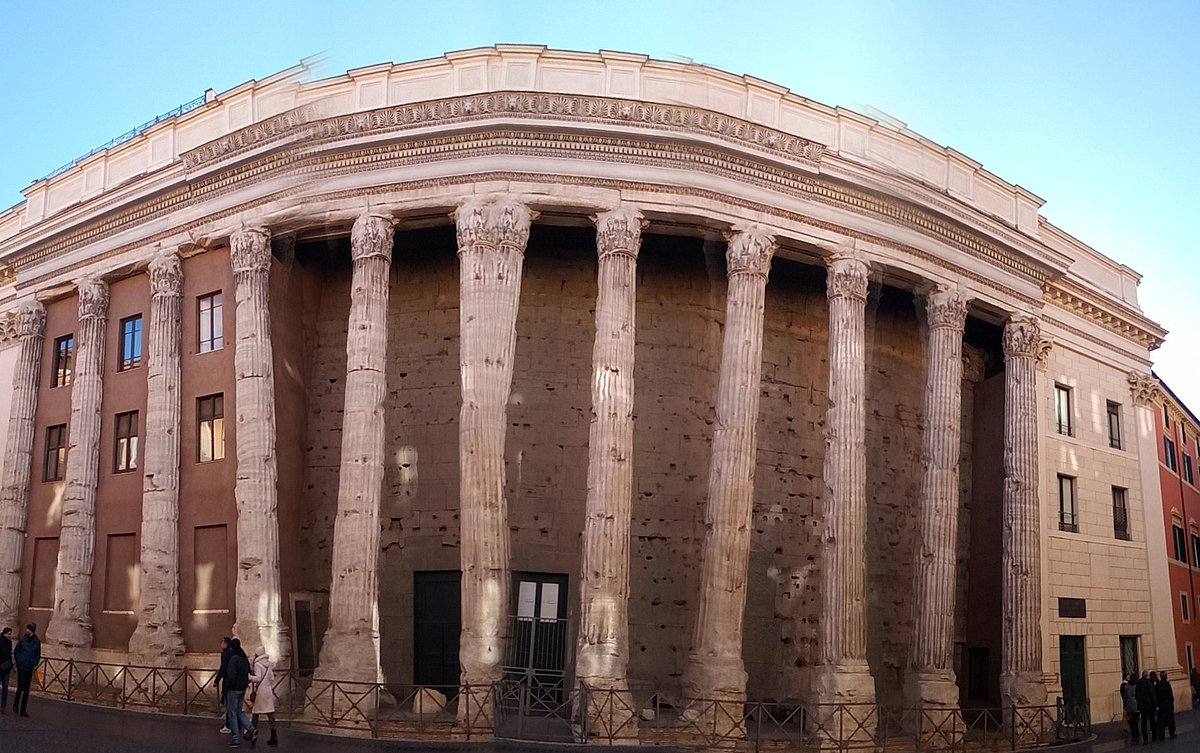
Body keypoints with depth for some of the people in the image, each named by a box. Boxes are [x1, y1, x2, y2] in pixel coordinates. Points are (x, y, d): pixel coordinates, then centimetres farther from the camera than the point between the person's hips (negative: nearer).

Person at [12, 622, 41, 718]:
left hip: (30, 668, 2)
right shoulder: (22, 639, -4)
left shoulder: (37, 641, 1)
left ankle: (23, 710, 9)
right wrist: (18, 661, -2)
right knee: (21, 686, -8)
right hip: (21, 667, -2)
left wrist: (35, 664, 2)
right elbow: (15, 651, 6)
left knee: (26, 689, 4)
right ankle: (15, 704, 16)